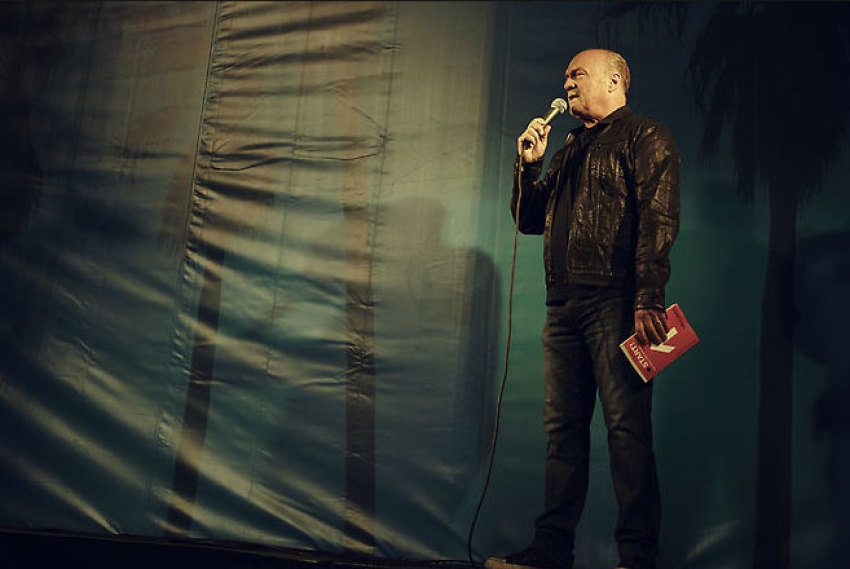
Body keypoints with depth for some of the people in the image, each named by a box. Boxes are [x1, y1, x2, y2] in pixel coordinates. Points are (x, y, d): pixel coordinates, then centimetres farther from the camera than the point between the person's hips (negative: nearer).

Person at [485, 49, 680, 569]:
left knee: (627, 428, -7)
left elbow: (659, 221, -10)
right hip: (564, 306, 8)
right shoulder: (570, 148, 25)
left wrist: (648, 302, -20)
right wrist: (529, 165, 11)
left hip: (614, 302, -7)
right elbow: (529, 220, 26)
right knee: (563, 426, 7)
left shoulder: (645, 137, 2)